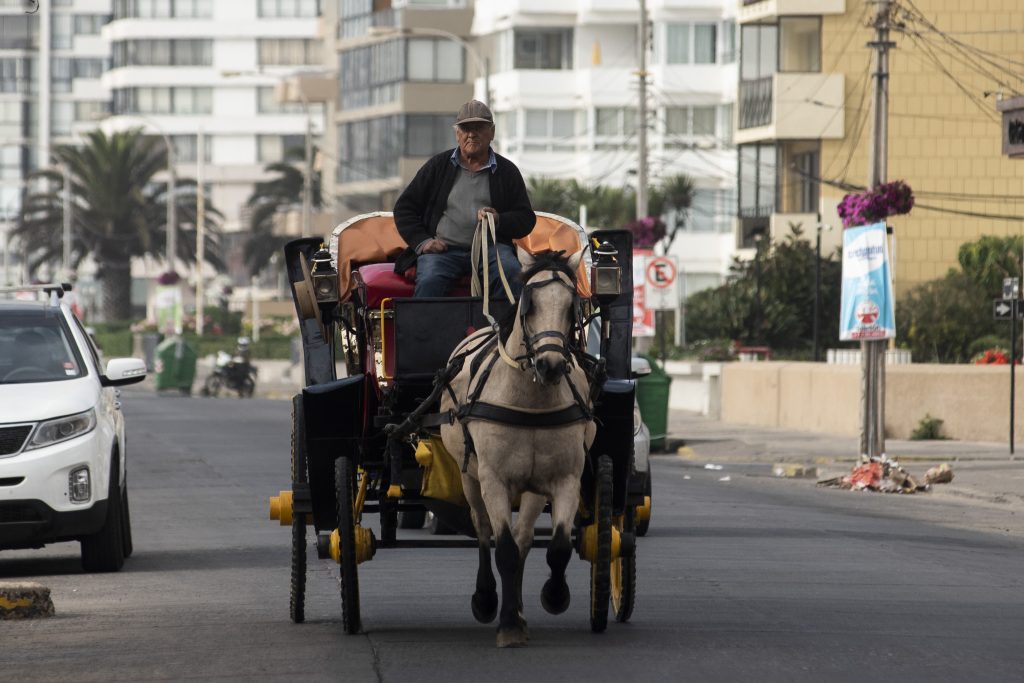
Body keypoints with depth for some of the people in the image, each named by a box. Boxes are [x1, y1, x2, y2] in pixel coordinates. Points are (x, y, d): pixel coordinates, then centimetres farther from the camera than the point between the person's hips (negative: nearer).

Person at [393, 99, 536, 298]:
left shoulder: (506, 171, 16)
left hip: (490, 247, 0)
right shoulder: (438, 166, 16)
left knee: (510, 272, -33)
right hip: (443, 249, 0)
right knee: (429, 281, -33)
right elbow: (404, 207, 16)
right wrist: (421, 241, -1)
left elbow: (526, 219, 14)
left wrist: (499, 221, -9)